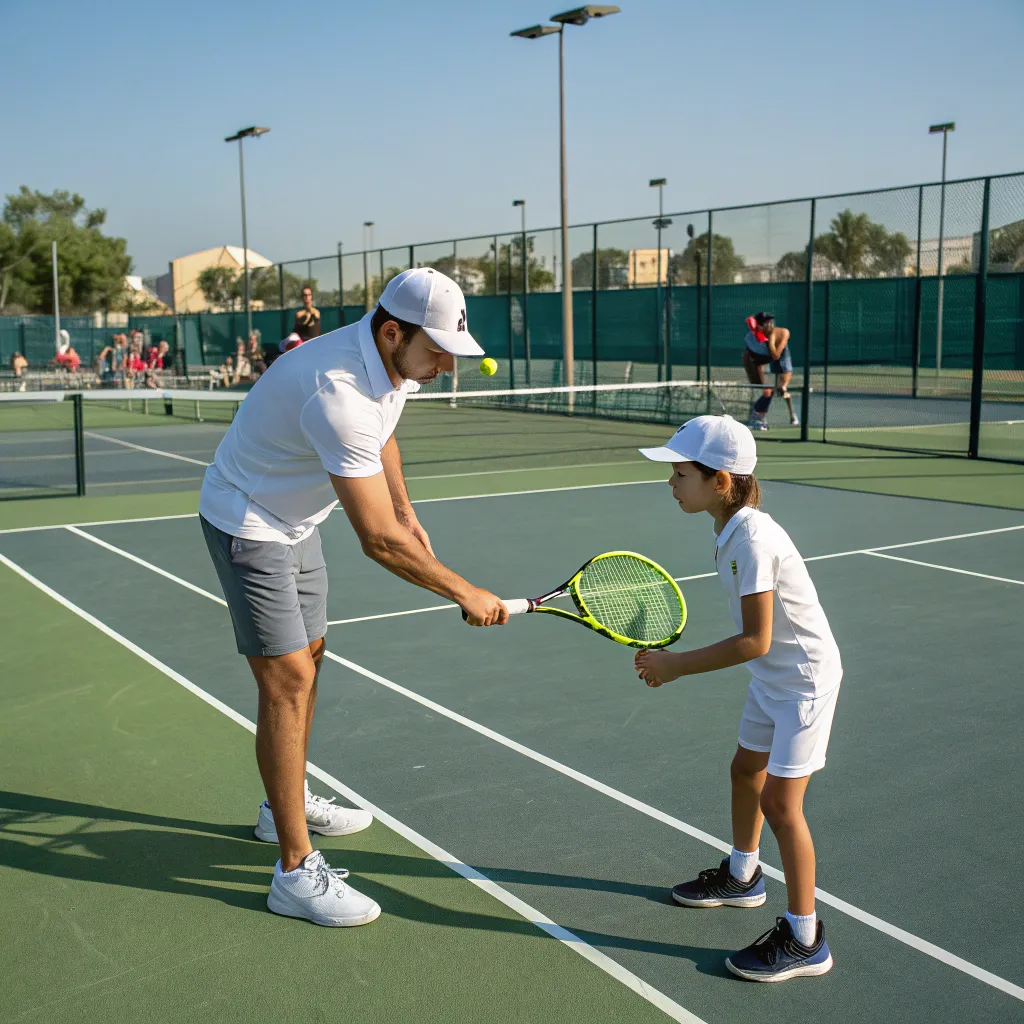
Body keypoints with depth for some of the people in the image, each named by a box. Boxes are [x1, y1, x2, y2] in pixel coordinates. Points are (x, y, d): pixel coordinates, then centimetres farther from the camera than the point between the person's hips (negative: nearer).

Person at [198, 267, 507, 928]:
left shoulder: (394, 361, -7)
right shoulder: (338, 394, -37)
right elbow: (379, 542, -34)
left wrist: (406, 510, 14)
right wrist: (465, 594, -25)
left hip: (295, 521, 10)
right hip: (247, 523, -10)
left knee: (308, 657, 18)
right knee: (287, 680, -12)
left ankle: (289, 803, 37)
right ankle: (296, 871, -5)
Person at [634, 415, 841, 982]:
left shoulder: (753, 538, -29)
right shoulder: (731, 529, -1)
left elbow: (756, 640, -30)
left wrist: (676, 664, -25)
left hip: (804, 678, -10)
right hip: (772, 674, 10)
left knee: (779, 800, -6)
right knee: (746, 768, 22)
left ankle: (804, 939, 8)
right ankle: (741, 875, 46)